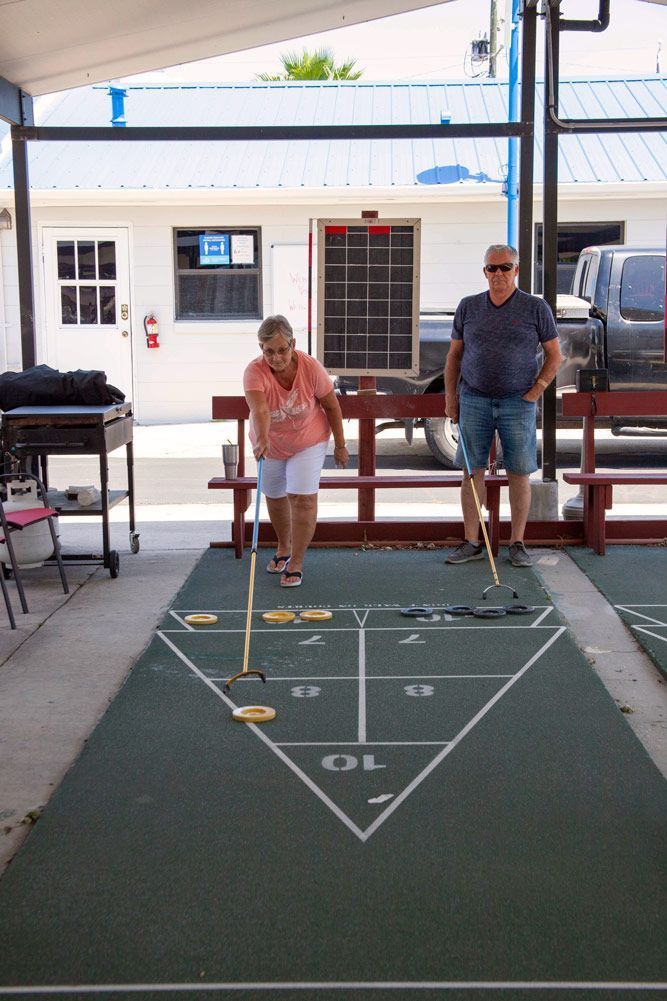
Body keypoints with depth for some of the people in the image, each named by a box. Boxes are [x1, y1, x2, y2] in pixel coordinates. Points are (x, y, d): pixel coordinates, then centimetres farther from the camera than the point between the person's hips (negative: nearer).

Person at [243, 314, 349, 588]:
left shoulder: (311, 368, -25)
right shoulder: (255, 371, -28)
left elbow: (331, 405, -11)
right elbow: (259, 409, -45)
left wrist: (340, 445, -5)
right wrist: (262, 439, -64)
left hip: (308, 442, -2)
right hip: (270, 443, 2)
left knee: (303, 498, -13)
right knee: (275, 498, 17)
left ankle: (296, 563, -3)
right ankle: (283, 548, 42)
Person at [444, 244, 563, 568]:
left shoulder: (535, 308, 0)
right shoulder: (468, 307, 7)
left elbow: (554, 355, 5)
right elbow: (454, 355, 12)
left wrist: (537, 390, -5)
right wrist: (450, 396, 5)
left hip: (518, 403, -2)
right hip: (473, 401, 2)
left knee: (519, 473, 1)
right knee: (472, 471, 2)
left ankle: (517, 544, 10)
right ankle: (472, 543, 10)